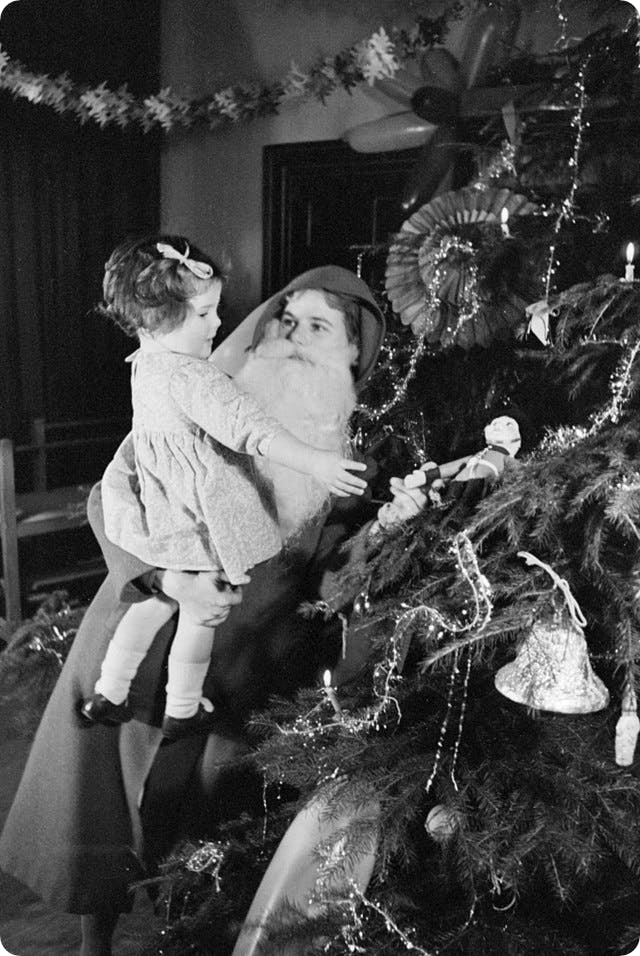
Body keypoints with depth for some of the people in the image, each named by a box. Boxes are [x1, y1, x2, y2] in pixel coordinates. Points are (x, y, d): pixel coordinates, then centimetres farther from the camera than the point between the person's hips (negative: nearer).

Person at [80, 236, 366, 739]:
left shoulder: (147, 363, 5)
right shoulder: (192, 377, -26)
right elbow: (251, 427, -36)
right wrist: (314, 462, -40)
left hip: (161, 517, 9)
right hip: (199, 523, -9)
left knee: (157, 600, 25)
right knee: (201, 614, 12)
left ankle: (108, 694, 37)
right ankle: (183, 711, 30)